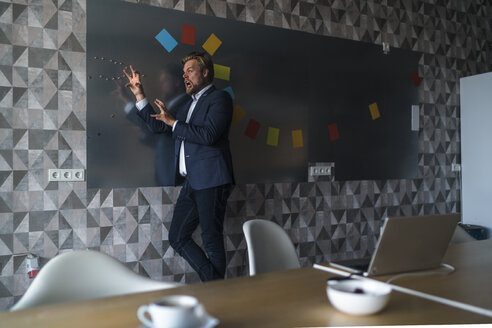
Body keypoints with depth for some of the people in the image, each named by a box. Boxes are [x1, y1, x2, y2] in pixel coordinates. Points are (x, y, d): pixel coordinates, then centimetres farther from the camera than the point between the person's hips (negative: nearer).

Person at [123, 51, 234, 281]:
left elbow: (209, 135, -18)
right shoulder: (188, 104, 23)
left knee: (212, 239, -1)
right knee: (178, 238, 9)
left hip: (210, 180, -9)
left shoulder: (219, 98, -2)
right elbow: (158, 125, 26)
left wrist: (173, 122, -9)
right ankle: (212, 282, 19)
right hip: (191, 183, 9)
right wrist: (138, 94, 21)